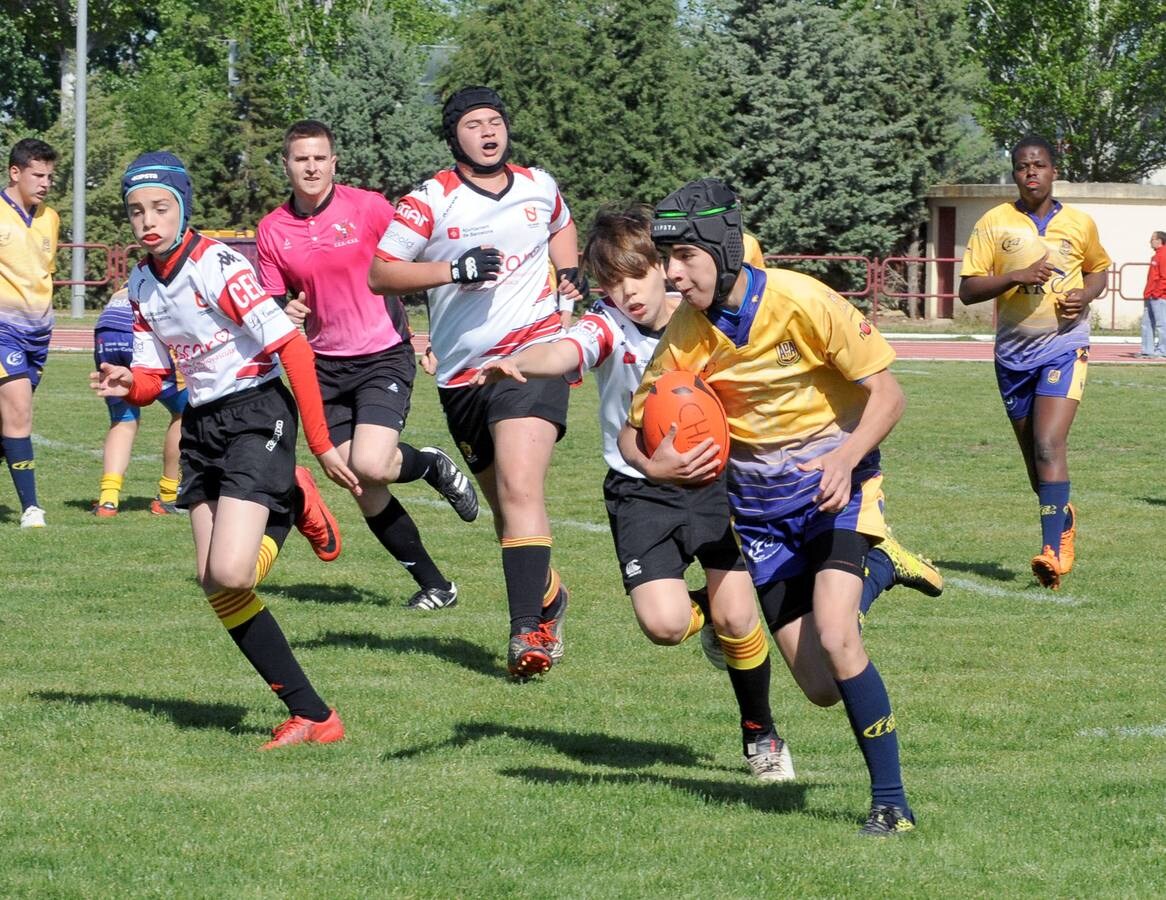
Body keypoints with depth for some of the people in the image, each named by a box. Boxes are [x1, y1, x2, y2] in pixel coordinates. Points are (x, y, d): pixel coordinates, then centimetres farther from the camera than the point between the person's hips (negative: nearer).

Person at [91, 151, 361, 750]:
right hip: (201, 425, 8)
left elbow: (293, 349, -19)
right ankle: (310, 714, 4)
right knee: (213, 584, -1)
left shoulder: (216, 266, -17)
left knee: (230, 573, -22)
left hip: (255, 413, -8)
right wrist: (127, 386, -12)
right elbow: (156, 378, 13)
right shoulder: (141, 285, 7)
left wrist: (320, 444, -19)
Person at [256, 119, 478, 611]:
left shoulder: (368, 207, -8)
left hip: (383, 355, -4)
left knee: (370, 466, -24)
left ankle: (432, 465, 12)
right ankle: (433, 584, 15)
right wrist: (285, 313, -13)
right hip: (325, 365, 4)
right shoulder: (272, 230, 2)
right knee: (364, 493, -1)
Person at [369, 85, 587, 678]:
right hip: (463, 371, 1)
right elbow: (378, 274, -7)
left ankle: (527, 629, -26)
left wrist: (570, 270, 14)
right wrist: (453, 269, -19)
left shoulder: (540, 188, 9)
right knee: (502, 502, 12)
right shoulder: (432, 200, -3)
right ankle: (548, 597, 38)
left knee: (519, 488, -20)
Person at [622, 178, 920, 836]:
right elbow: (634, 434, 1)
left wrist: (845, 459, -28)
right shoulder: (684, 335, -9)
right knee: (821, 687, 0)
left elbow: (886, 394, -11)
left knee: (834, 637, -26)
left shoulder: (804, 303, -19)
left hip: (835, 483, -4)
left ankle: (892, 803, -14)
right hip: (760, 503, 4)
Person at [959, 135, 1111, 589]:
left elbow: (1098, 270, 20)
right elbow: (968, 290, -5)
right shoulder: (994, 224, -1)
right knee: (1033, 453, 11)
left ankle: (1052, 549, -25)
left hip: (1064, 345, -2)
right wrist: (1017, 276, -20)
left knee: (1049, 444, -19)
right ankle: (1064, 520, 39)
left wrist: (1087, 295, -2)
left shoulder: (1080, 224, 2)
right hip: (1014, 351, 2)